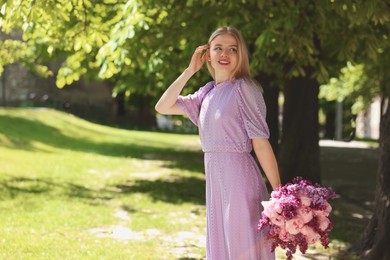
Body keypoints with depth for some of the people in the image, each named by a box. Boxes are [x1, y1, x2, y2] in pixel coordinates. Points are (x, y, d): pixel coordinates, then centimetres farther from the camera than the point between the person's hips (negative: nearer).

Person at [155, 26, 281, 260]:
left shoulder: (243, 88, -9)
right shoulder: (207, 92, 11)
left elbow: (261, 143, -13)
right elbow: (163, 107, 8)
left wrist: (279, 193, -15)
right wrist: (190, 70, 5)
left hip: (239, 177, -7)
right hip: (215, 179, 7)